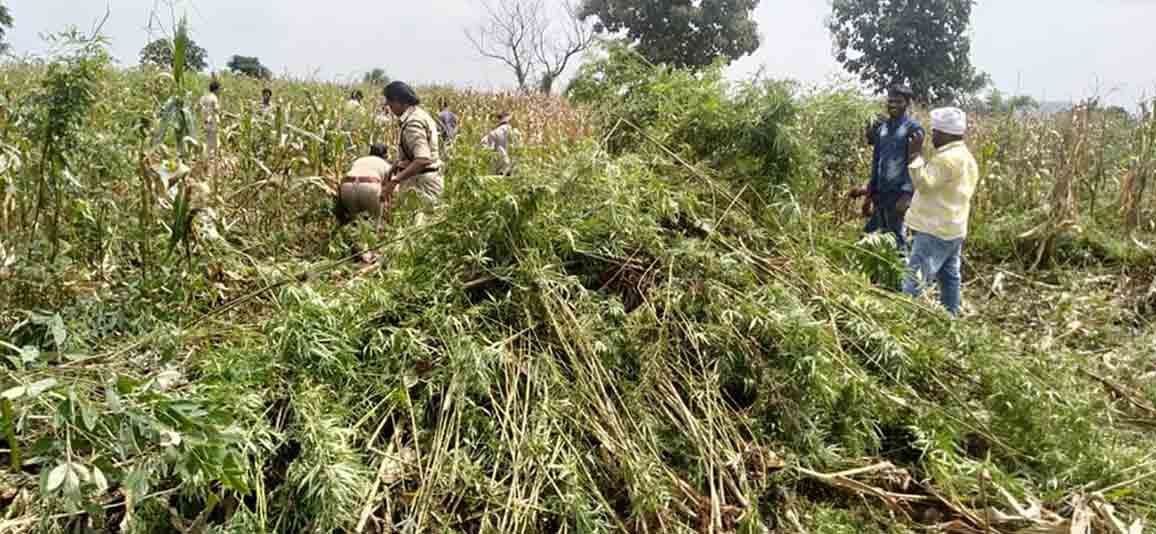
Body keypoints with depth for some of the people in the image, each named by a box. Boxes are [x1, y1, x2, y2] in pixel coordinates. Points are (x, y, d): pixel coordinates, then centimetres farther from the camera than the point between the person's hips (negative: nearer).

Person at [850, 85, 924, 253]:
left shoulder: (913, 128, -7)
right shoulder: (881, 127, 12)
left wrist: (906, 195, -20)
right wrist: (869, 193, 13)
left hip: (899, 194, -7)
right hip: (880, 193, 7)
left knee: (897, 239, -1)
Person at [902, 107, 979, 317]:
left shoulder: (947, 158, -18)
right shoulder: (966, 157, 17)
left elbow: (924, 184, -21)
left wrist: (916, 154, -16)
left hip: (935, 230, -11)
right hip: (953, 229, 11)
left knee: (914, 278, -11)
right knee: (949, 276, 15)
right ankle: (951, 314, 22)